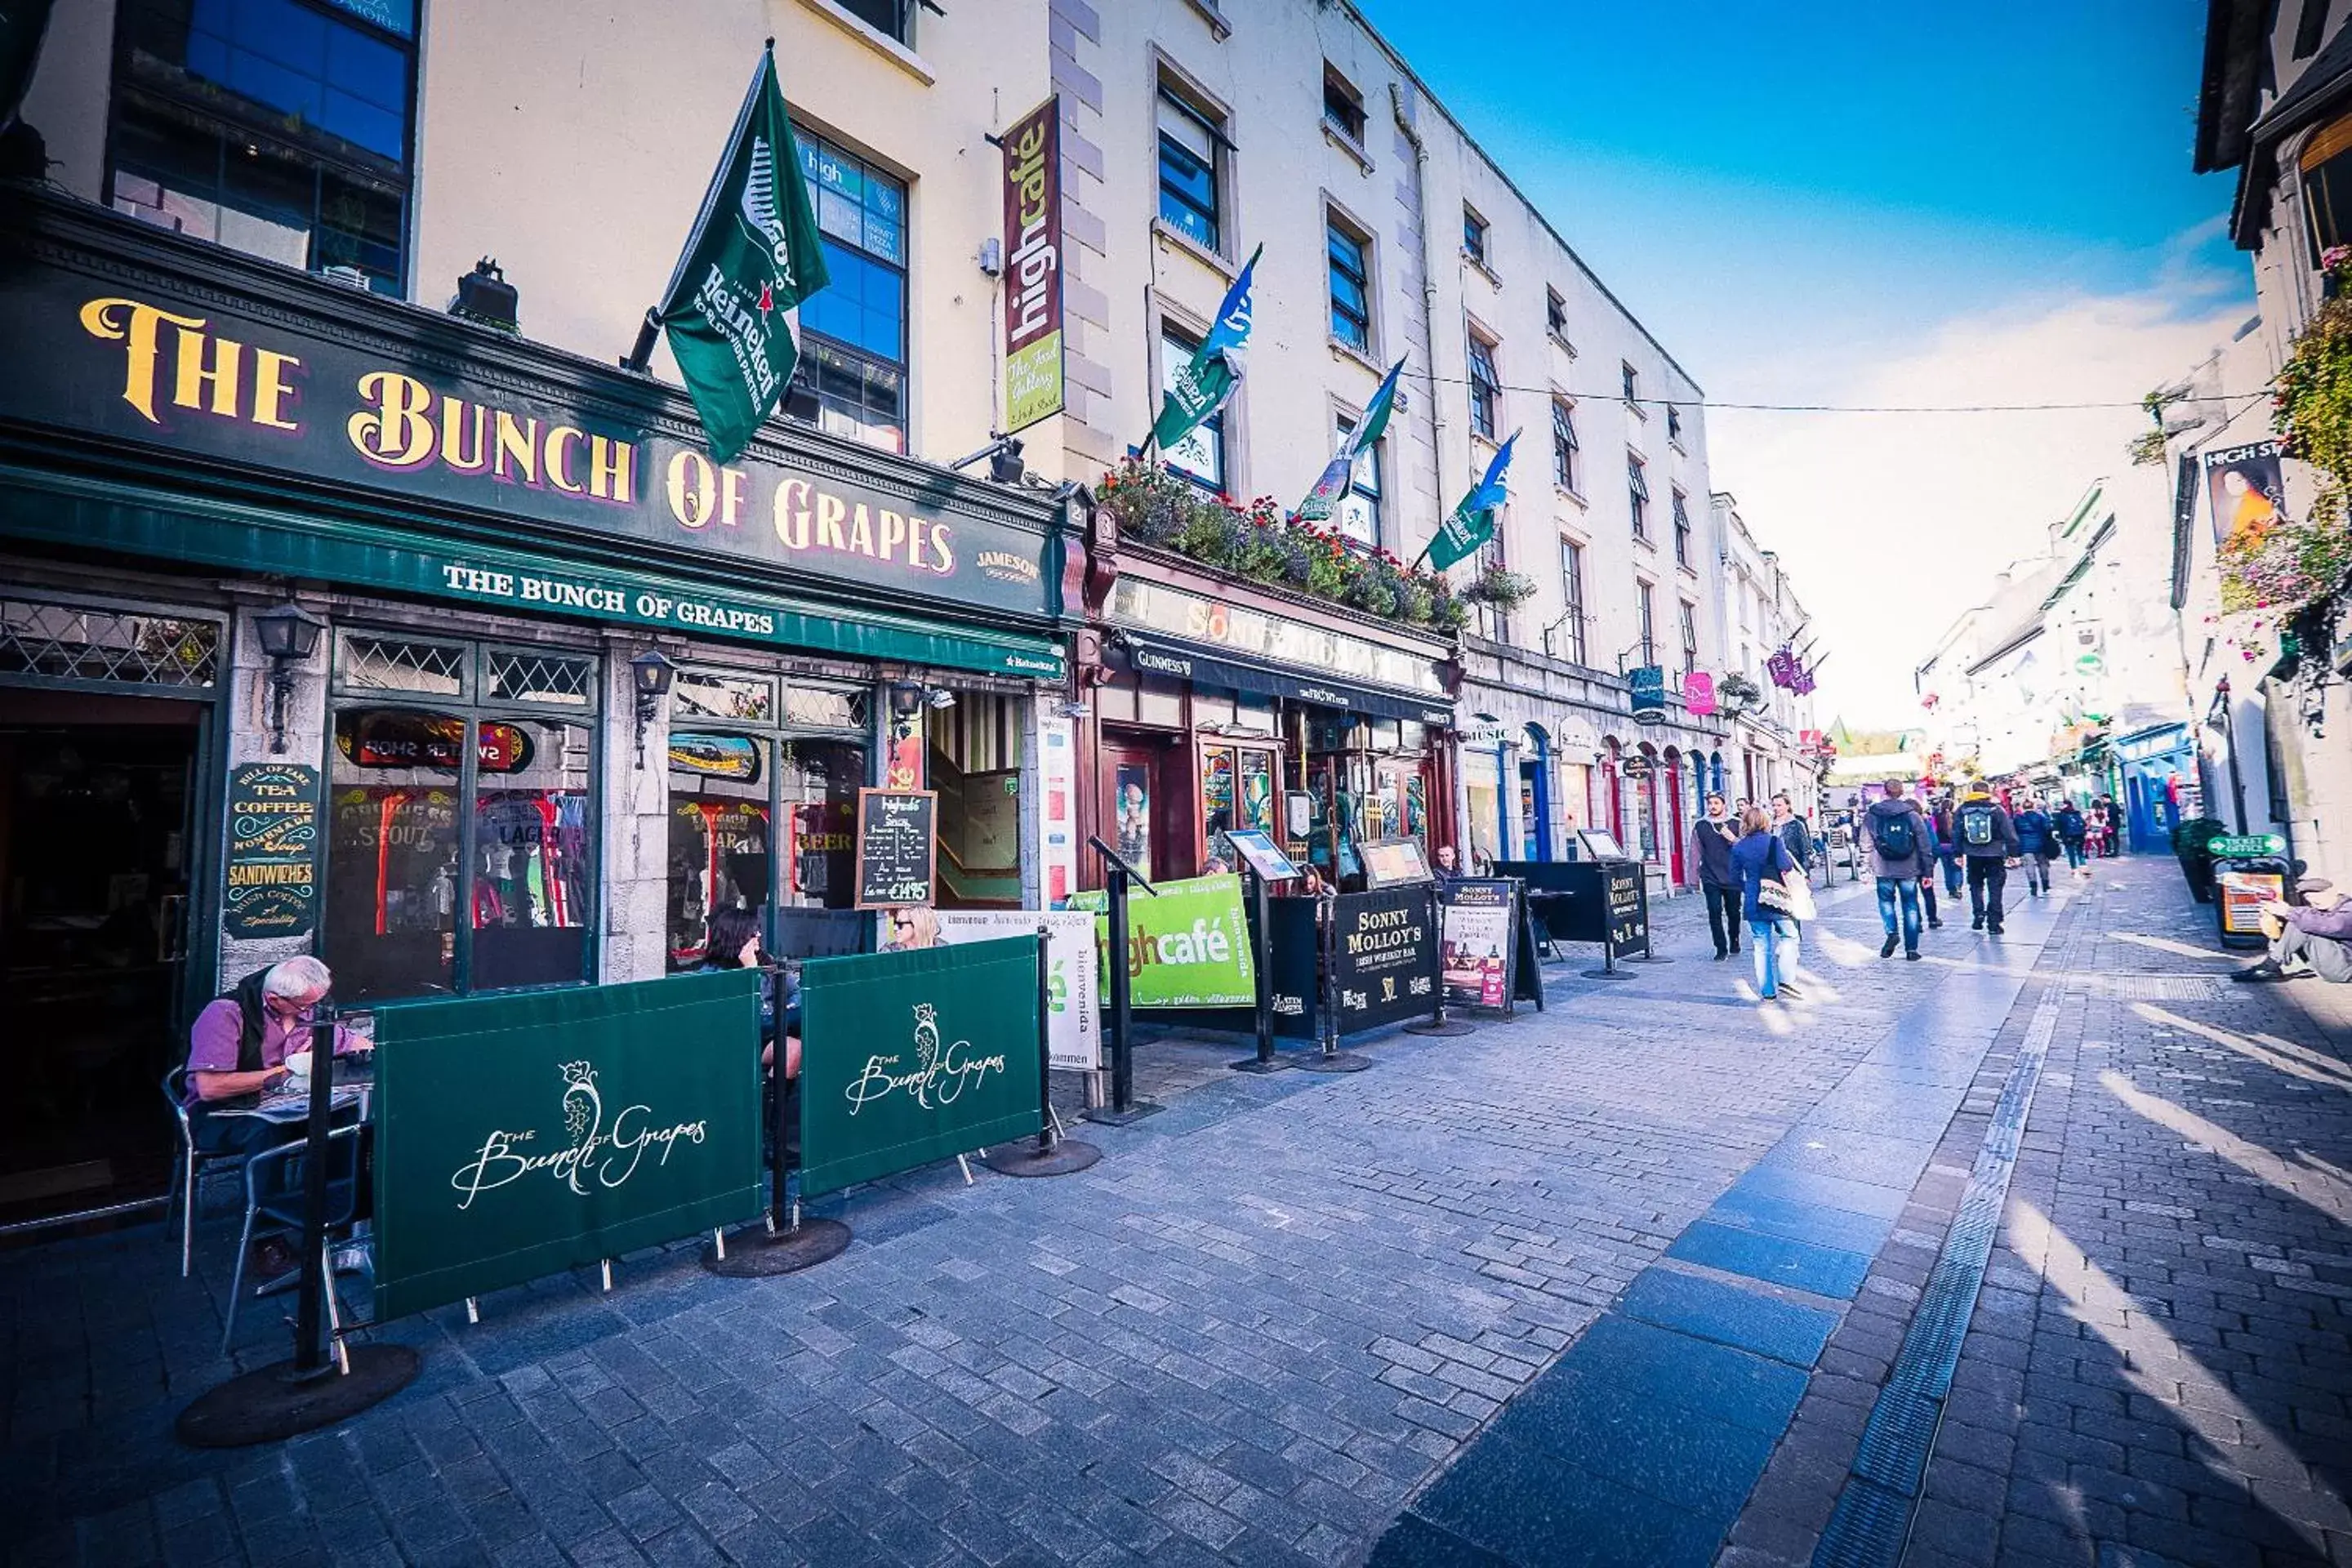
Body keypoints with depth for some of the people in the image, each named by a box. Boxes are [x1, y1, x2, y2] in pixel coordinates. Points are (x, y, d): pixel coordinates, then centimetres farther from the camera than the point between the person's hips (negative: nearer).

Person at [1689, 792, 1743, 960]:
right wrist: (1697, 873, 10)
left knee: (1733, 912, 9)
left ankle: (1734, 942, 31)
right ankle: (1721, 949, 1)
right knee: (1715, 913, -5)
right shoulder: (1700, 825, 5)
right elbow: (1696, 851, 10)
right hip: (1710, 878, 0)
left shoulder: (1735, 824, 4)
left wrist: (1734, 839, -13)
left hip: (1732, 877, 0)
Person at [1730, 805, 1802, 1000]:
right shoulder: (1774, 841, -8)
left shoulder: (1738, 847, 1)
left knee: (1762, 947, 7)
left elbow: (1736, 876, 5)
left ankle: (1767, 991, 9)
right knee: (1789, 936, 13)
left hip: (1754, 903, 3)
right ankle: (1785, 981, -2)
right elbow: (1786, 867, -15)